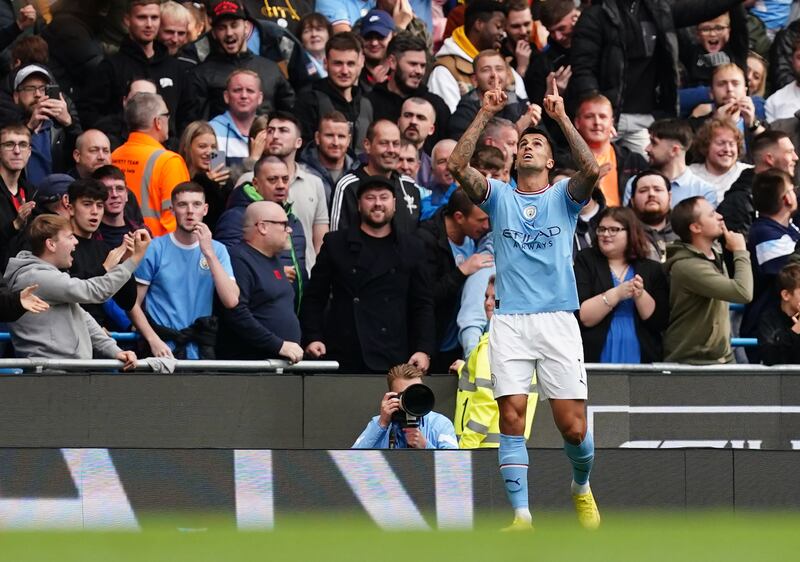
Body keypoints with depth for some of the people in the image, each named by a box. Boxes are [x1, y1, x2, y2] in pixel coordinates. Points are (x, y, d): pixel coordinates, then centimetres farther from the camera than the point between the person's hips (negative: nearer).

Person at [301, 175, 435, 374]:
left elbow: (423, 305, 11)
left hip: (393, 362, 1)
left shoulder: (411, 248, 12)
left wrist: (424, 350, 0)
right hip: (343, 359, 0)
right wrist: (312, 339, -3)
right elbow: (313, 298, 10)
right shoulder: (335, 244, 10)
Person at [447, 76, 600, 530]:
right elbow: (458, 166, -3)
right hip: (509, 320, 1)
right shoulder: (499, 196, 13)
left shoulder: (564, 197, 10)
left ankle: (582, 487, 25)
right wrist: (487, 114, -7)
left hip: (558, 319, -1)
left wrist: (561, 117, -12)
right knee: (512, 418, -9)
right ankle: (521, 514, -6)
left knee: (573, 425, -4)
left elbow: (592, 170, -11)